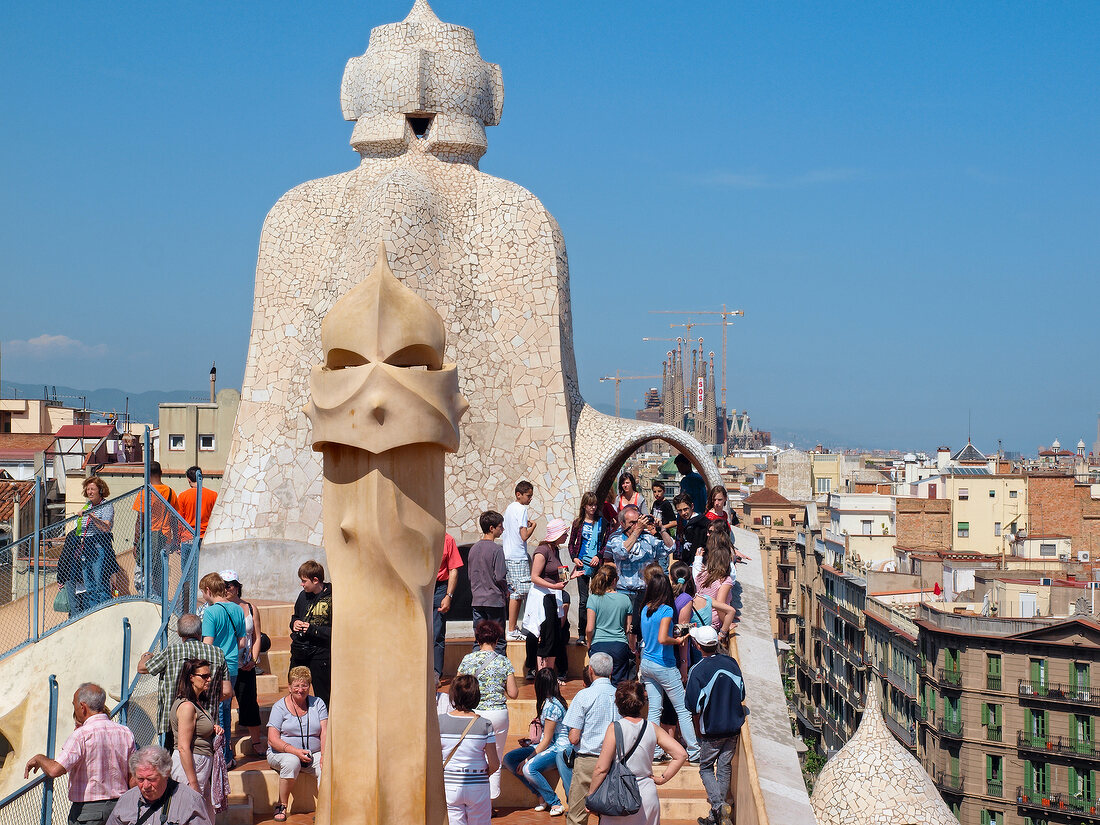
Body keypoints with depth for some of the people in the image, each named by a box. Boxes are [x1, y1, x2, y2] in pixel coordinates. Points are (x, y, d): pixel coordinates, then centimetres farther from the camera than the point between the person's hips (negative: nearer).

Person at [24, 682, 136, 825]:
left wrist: (39, 758, -2)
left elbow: (54, 770, -23)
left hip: (88, 810, -6)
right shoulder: (125, 733, 3)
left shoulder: (81, 735, -13)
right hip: (119, 808, 6)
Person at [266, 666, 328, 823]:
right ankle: (281, 806, -20)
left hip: (313, 753, 2)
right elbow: (273, 739, -9)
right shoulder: (279, 707, -1)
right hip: (281, 753, -2)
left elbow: (325, 732, -2)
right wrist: (296, 752, -23)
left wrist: (324, 755, -19)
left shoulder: (318, 703, 7)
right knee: (292, 762, -35)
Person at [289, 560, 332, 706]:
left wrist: (313, 629, -20)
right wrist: (294, 623, 3)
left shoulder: (332, 599, -13)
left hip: (320, 654, -7)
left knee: (322, 698, 0)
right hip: (299, 653, 7)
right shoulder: (304, 595, 10)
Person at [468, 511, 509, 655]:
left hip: (477, 600, 6)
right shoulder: (496, 549, -13)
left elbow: (470, 574, 13)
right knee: (498, 642, 1)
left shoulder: (473, 548, 8)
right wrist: (506, 591, 3)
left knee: (478, 641, 9)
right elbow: (500, 577, -15)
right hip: (495, 600, -6)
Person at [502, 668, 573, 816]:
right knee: (509, 759, -1)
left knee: (529, 769, -33)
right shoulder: (549, 701, 9)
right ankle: (542, 795, -1)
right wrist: (531, 743, 13)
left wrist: (527, 759, -16)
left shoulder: (551, 706, -21)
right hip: (549, 745, 10)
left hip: (559, 748, -10)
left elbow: (547, 740, -19)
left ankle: (555, 803, -16)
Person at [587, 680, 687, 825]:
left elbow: (601, 769, -12)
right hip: (648, 795, 4)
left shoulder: (615, 729, -11)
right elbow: (681, 754, -1)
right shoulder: (652, 728, 1)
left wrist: (591, 796, -1)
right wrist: (662, 778, 6)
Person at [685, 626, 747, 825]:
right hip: (734, 727, 4)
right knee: (725, 768, 14)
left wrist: (700, 731, 3)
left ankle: (719, 806, -7)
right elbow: (741, 696, 7)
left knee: (706, 768, 12)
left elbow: (695, 708, -13)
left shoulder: (697, 671, -17)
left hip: (711, 731, -4)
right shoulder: (731, 663, -3)